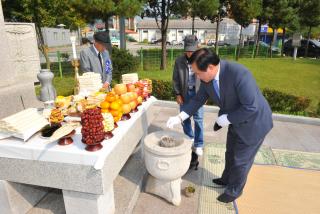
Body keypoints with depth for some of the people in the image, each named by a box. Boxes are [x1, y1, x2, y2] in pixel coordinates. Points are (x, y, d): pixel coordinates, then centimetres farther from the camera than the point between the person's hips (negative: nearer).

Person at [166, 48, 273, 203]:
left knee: (241, 159, 9)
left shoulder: (239, 74, -36)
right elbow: (198, 100, -2)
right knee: (231, 154, 25)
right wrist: (179, 117, -10)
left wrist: (227, 119, -24)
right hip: (235, 120, 7)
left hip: (253, 122, -7)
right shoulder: (207, 77, -13)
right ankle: (227, 179, 50)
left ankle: (234, 190, 35)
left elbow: (251, 107, -34)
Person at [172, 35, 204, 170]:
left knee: (198, 119, -1)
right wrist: (178, 94, -3)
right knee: (184, 118, 10)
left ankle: (198, 145, 10)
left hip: (198, 93, -2)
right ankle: (189, 139, 30)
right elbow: (175, 79, 2)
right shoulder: (179, 61, -3)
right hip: (184, 93, 2)